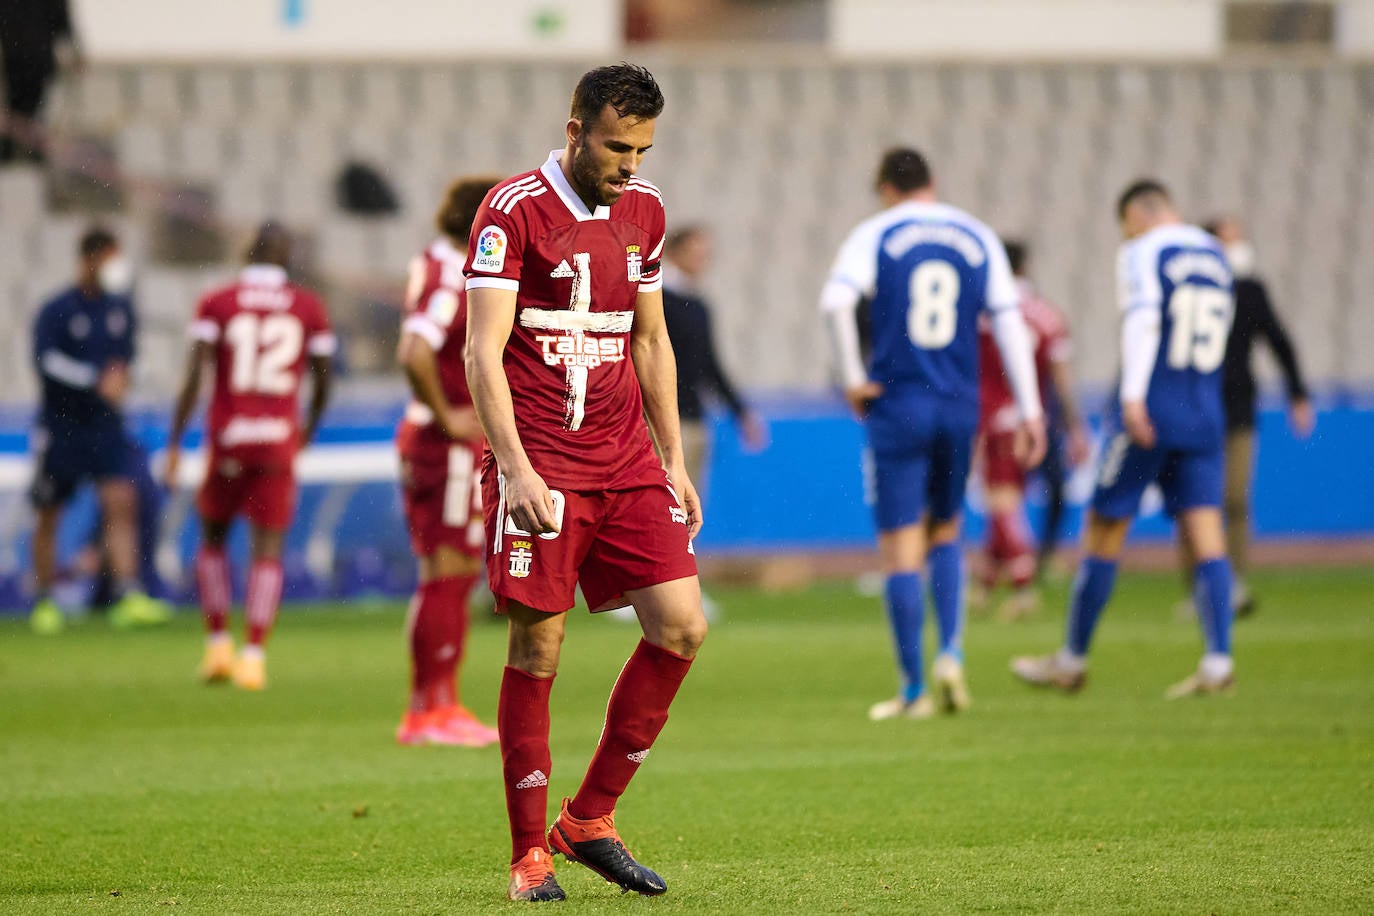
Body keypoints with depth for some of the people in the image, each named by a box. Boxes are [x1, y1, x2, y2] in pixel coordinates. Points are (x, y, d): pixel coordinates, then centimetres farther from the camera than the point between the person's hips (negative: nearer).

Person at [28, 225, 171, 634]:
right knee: (49, 516, 6)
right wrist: (97, 380, -28)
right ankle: (45, 603, 20)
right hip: (60, 426, -3)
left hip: (105, 425, 3)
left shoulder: (120, 308, 6)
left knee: (121, 503, -13)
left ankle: (128, 597, -19)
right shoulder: (56, 311, -10)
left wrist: (119, 377, 3)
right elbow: (47, 360, -22)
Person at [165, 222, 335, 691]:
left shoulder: (216, 304, 0)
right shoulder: (309, 309, 4)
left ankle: (218, 645, 12)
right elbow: (323, 381, 8)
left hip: (226, 436, 0)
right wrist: (310, 429, 26)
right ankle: (254, 654, -8)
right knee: (267, 550, 2)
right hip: (279, 438, 0)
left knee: (212, 536, 18)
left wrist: (174, 443, -4)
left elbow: (193, 375, -7)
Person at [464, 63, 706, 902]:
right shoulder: (514, 210, -8)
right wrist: (516, 468, -21)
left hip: (626, 461, 6)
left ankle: (590, 820, 9)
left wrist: (674, 461, 16)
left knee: (682, 627, -4)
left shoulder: (644, 211, 12)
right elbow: (484, 350, -12)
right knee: (537, 651, -5)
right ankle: (530, 853, 6)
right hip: (539, 464, -6)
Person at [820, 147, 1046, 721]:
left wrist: (853, 379, -10)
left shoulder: (875, 234, -1)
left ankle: (914, 690, 1)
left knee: (901, 550, 1)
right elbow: (1008, 322, 3)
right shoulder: (979, 239, 8)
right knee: (944, 534, 21)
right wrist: (1029, 410, 3)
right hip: (959, 409, 3)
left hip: (898, 409, -3)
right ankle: (951, 653, 2)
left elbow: (836, 301, -19)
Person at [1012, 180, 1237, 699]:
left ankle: (1072, 661, 13)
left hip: (1149, 411, -6)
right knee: (1206, 535, 0)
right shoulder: (1215, 257, 16)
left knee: (1103, 534, 5)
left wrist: (1133, 395, -29)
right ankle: (1218, 661, -13)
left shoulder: (1142, 253, -5)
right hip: (1205, 416, 6)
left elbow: (1143, 318, -21)